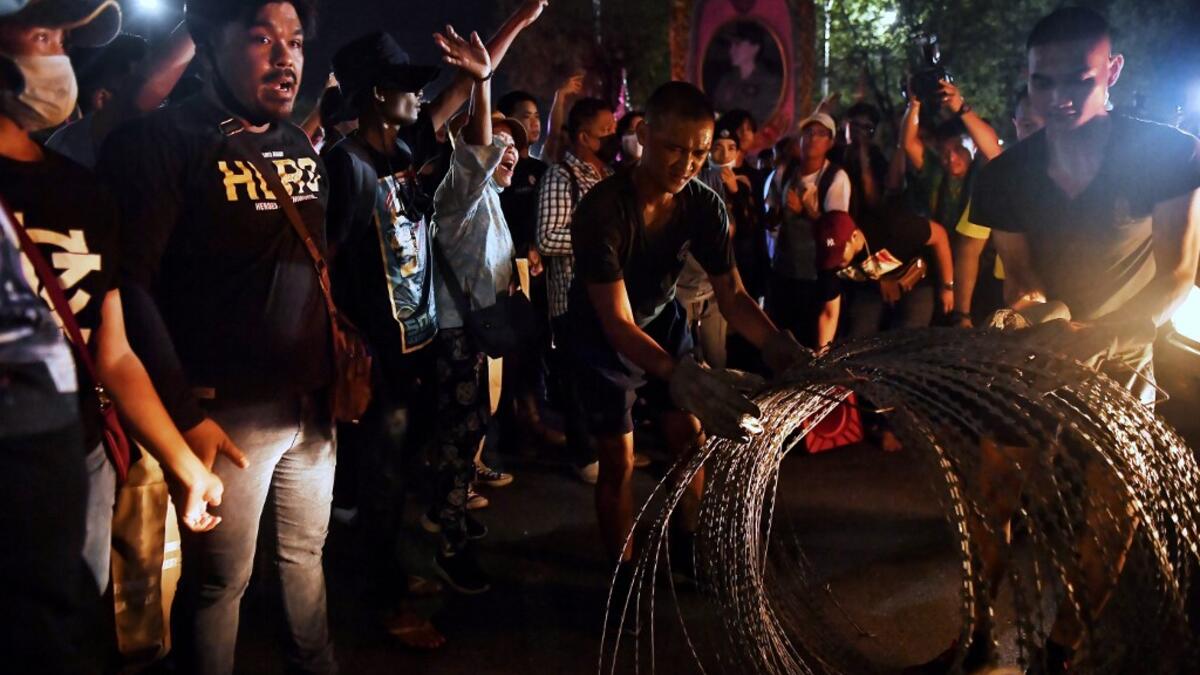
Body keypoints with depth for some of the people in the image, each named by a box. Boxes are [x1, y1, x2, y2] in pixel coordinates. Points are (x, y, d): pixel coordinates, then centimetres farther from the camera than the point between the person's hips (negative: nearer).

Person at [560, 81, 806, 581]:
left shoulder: (704, 206, -19)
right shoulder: (603, 211, -36)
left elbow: (732, 295, -20)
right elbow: (618, 324, -40)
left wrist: (776, 343, -42)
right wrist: (682, 377, -58)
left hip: (662, 319, 5)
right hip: (602, 336, -5)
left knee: (689, 436, 6)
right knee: (618, 460, -3)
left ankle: (686, 549, 28)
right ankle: (625, 576, 16)